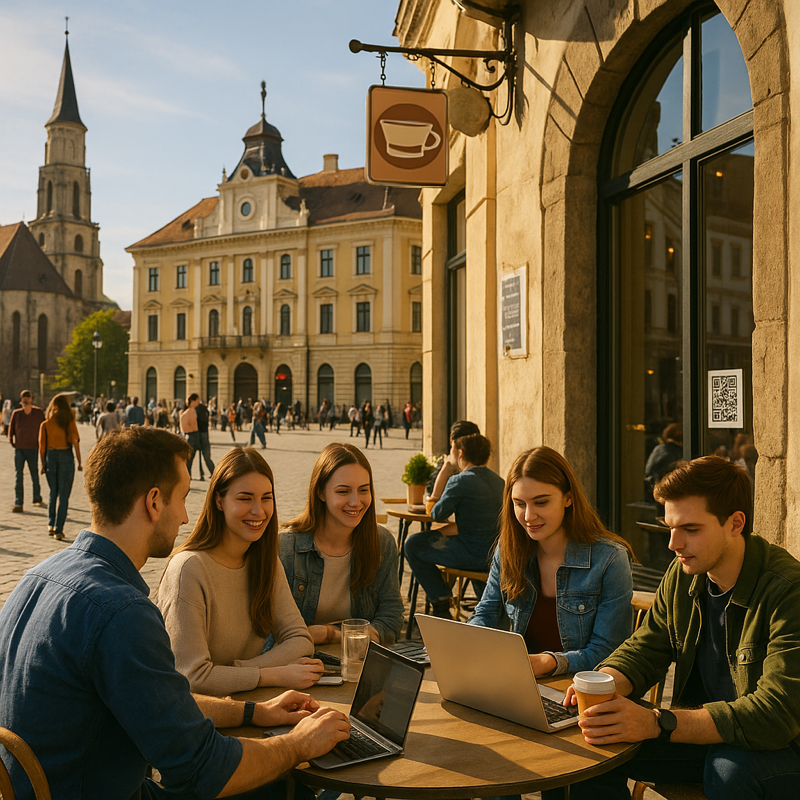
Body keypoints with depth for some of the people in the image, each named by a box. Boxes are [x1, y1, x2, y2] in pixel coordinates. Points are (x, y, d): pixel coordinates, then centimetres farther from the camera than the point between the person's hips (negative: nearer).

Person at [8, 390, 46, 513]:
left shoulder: (39, 412, -2)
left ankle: (37, 499, 31)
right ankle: (18, 504, -5)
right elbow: (11, 427, 11)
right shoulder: (16, 413, 0)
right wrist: (11, 439, 1)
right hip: (19, 449, 0)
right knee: (19, 476, -4)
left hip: (33, 449, 0)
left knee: (35, 475, 12)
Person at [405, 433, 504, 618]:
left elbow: (437, 515, -7)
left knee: (413, 545, 3)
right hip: (495, 553, 9)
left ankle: (441, 605, 9)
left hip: (474, 555, -9)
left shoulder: (460, 481, -18)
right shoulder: (500, 481, 8)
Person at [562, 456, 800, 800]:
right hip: (704, 730, 6)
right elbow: (644, 649, 8)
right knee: (595, 750, -12)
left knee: (730, 767, -37)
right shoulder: (681, 576, -1)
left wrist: (656, 723, -38)